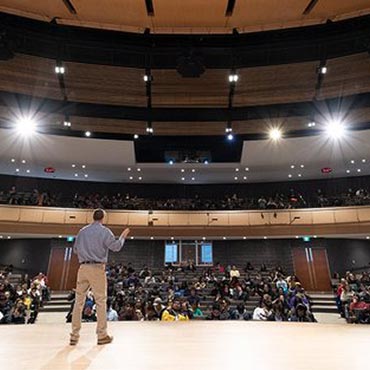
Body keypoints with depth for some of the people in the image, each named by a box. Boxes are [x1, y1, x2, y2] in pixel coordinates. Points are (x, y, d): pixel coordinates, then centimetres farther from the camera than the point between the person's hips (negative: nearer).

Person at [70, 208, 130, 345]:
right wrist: (123, 236, 10)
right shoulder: (104, 231, -4)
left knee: (79, 301, 10)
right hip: (97, 268, -4)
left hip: (83, 267, 5)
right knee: (101, 301, 3)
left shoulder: (82, 231, 11)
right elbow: (116, 247, -5)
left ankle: (74, 335, 14)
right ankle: (102, 335, 9)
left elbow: (75, 249, 18)